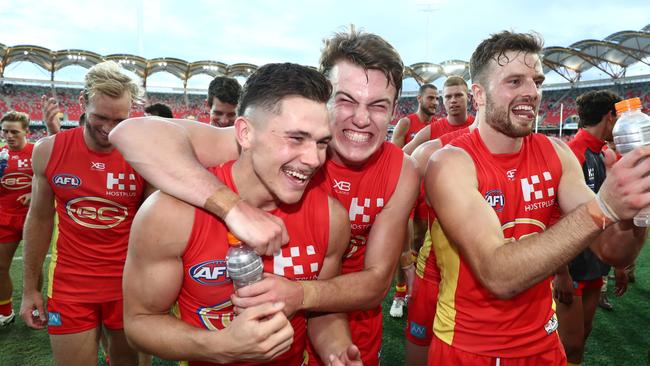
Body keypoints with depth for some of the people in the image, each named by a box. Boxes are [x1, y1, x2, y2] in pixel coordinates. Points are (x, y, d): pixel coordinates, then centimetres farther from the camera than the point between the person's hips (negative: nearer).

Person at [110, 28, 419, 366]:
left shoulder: (401, 173, -18)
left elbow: (377, 281, -16)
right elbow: (133, 134, -35)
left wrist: (301, 295, -35)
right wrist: (236, 208, -48)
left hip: (353, 329, 2)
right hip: (269, 327, -2)